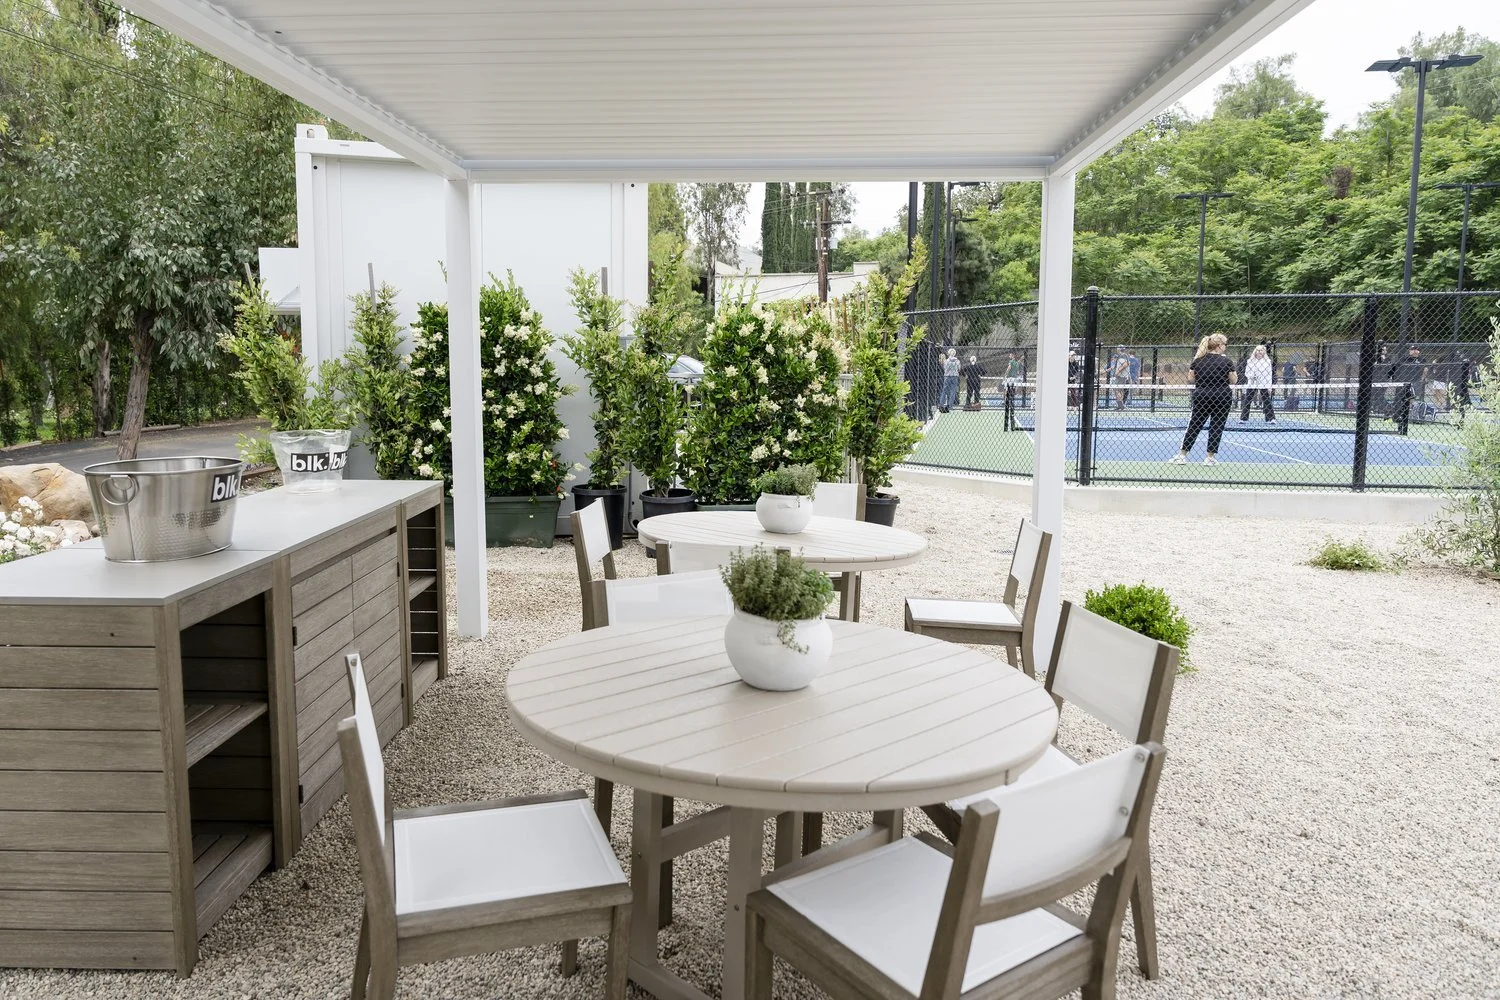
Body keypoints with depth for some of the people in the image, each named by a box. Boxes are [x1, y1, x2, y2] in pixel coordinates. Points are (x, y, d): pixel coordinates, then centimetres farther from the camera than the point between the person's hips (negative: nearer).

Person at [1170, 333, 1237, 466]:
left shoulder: (1198, 360, 0)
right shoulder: (1226, 362, -9)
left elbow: (1190, 377, 10)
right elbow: (1233, 381, -2)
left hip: (1201, 396, 3)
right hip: (1222, 397, -3)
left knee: (1194, 425, 9)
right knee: (1217, 426, 6)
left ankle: (1182, 455, 6)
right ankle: (1210, 457, 7)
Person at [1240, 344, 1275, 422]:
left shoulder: (1267, 361, 3)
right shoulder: (1250, 361, 5)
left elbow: (1269, 374, 2)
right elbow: (1246, 373, 9)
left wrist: (1269, 386, -3)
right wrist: (1251, 376, -14)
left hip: (1263, 385, -1)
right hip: (1252, 384, 1)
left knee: (1267, 402, -3)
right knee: (1246, 402, -1)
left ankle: (1271, 419, 0)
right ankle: (1243, 418, 4)